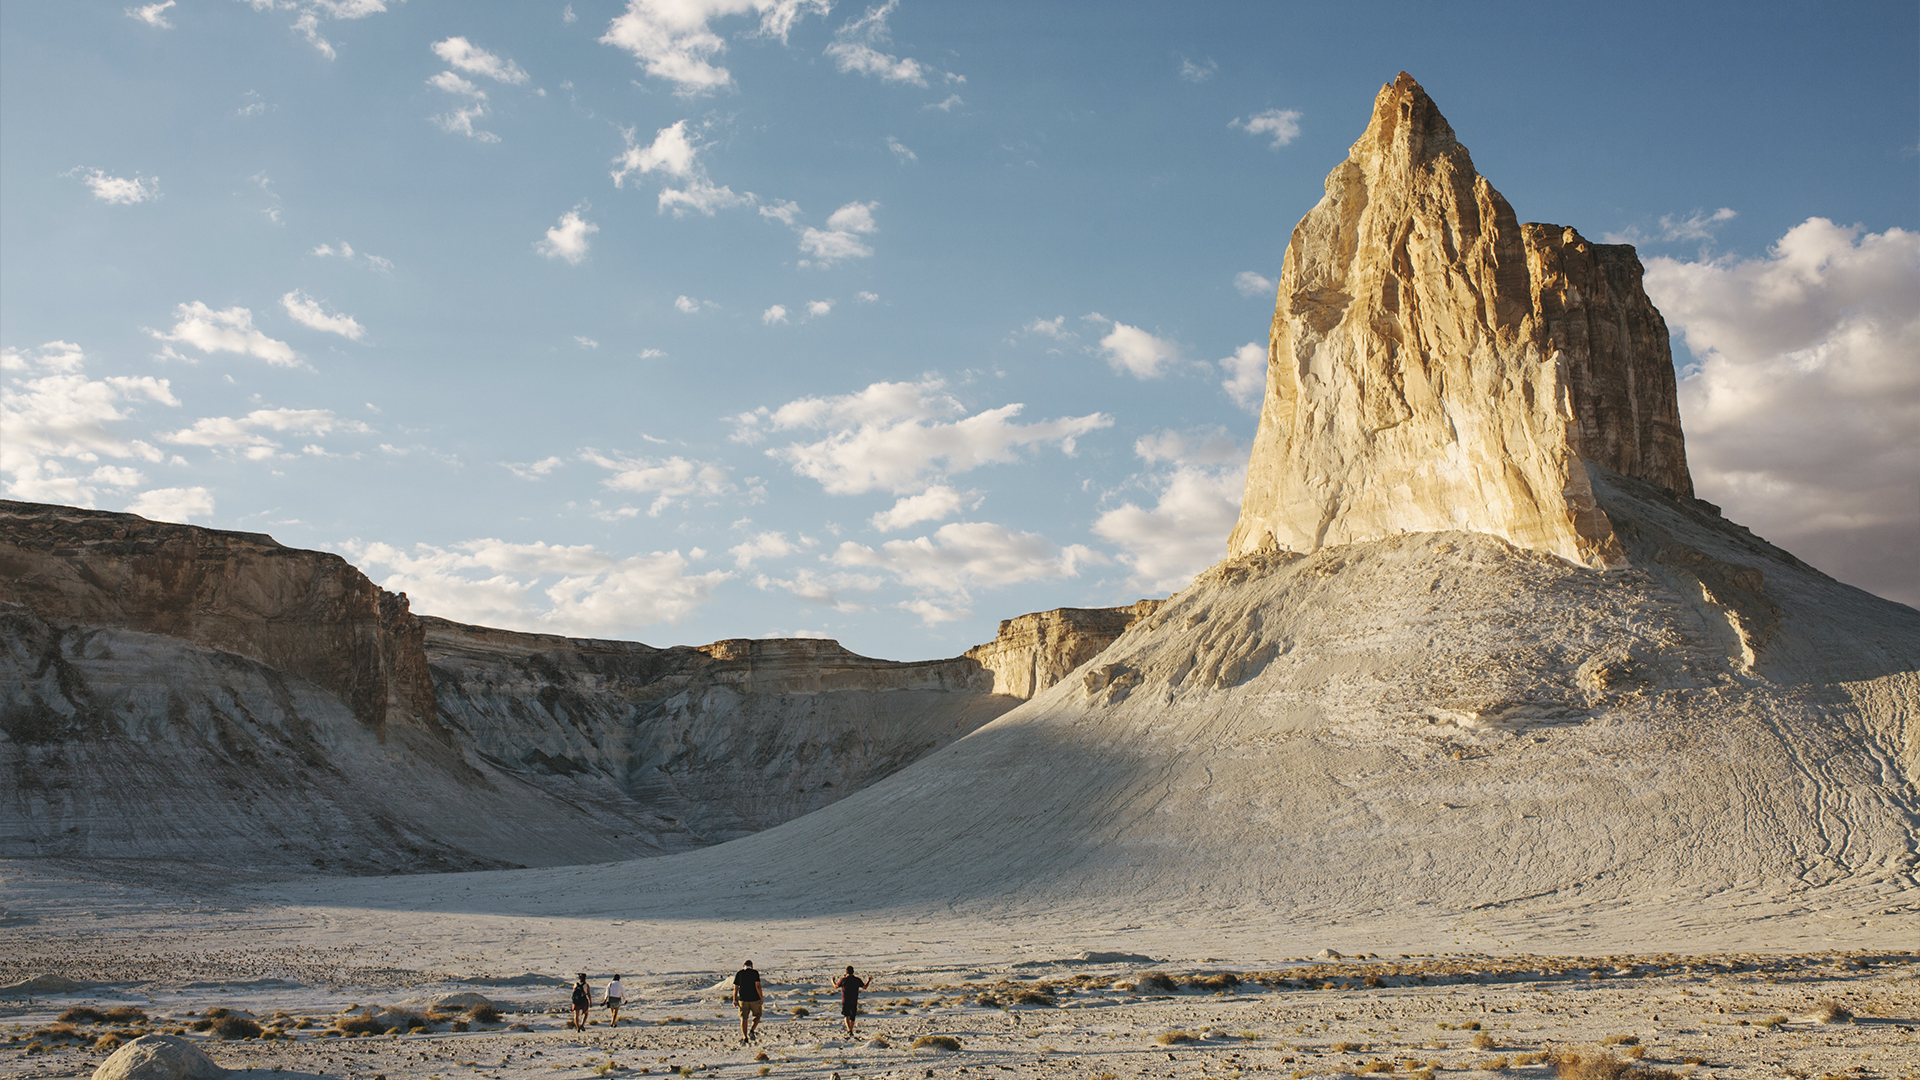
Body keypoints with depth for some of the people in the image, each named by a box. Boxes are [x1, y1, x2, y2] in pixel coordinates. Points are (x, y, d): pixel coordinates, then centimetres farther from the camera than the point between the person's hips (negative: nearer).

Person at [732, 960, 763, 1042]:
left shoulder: (739, 973, 5)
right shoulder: (755, 973, -4)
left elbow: (735, 988, 4)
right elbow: (757, 986, -11)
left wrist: (734, 1000, 10)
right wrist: (761, 999, -8)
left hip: (743, 999, 2)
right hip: (754, 999, -2)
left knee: (744, 1019, 8)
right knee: (757, 1016, 16)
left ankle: (745, 1037, 1)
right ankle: (752, 1030, -6)